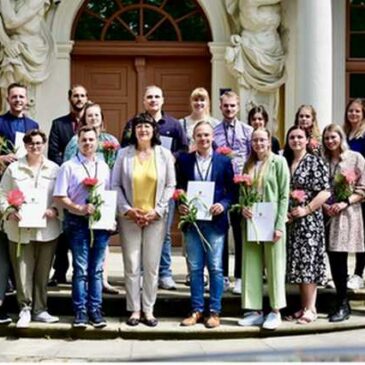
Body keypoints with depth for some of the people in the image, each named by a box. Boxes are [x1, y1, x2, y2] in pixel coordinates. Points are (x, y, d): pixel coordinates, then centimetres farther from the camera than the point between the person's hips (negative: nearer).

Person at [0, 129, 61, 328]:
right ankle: (25, 309, 7)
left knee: (43, 272, 6)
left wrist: (54, 210, -11)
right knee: (22, 271, -3)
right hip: (20, 229, -1)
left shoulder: (54, 169, 9)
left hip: (47, 228, 1)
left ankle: (40, 309, 16)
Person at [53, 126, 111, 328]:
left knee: (97, 269, 7)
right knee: (81, 269, 1)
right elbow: (59, 197, -6)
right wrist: (79, 209, -17)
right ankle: (80, 311, 8)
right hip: (78, 222, -3)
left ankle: (95, 310, 14)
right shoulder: (69, 167, -1)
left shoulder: (104, 167, 11)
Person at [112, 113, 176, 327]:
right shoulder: (124, 154, 2)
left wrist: (157, 211, -6)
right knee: (132, 265, 1)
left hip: (155, 218, 0)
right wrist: (127, 210, -8)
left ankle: (149, 310, 12)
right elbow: (116, 185, 2)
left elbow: (170, 186, 3)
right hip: (129, 218, 0)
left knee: (152, 265, 3)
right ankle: (134, 310, 10)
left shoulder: (164, 154, 3)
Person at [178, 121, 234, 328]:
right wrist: (181, 205, -8)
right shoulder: (184, 161, 7)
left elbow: (232, 191, 4)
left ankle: (215, 312, 11)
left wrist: (223, 205, -14)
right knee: (195, 268, 6)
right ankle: (197, 310, 16)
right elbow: (179, 188, 10)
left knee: (215, 268, 2)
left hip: (215, 221, -1)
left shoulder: (224, 161, 4)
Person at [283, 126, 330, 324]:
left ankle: (310, 309, 0)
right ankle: (303, 307, 15)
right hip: (290, 222, 6)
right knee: (297, 264, 8)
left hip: (309, 221, -6)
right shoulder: (285, 162, 12)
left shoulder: (315, 162, -5)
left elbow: (325, 192, -11)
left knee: (307, 263, -6)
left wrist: (306, 209, -15)